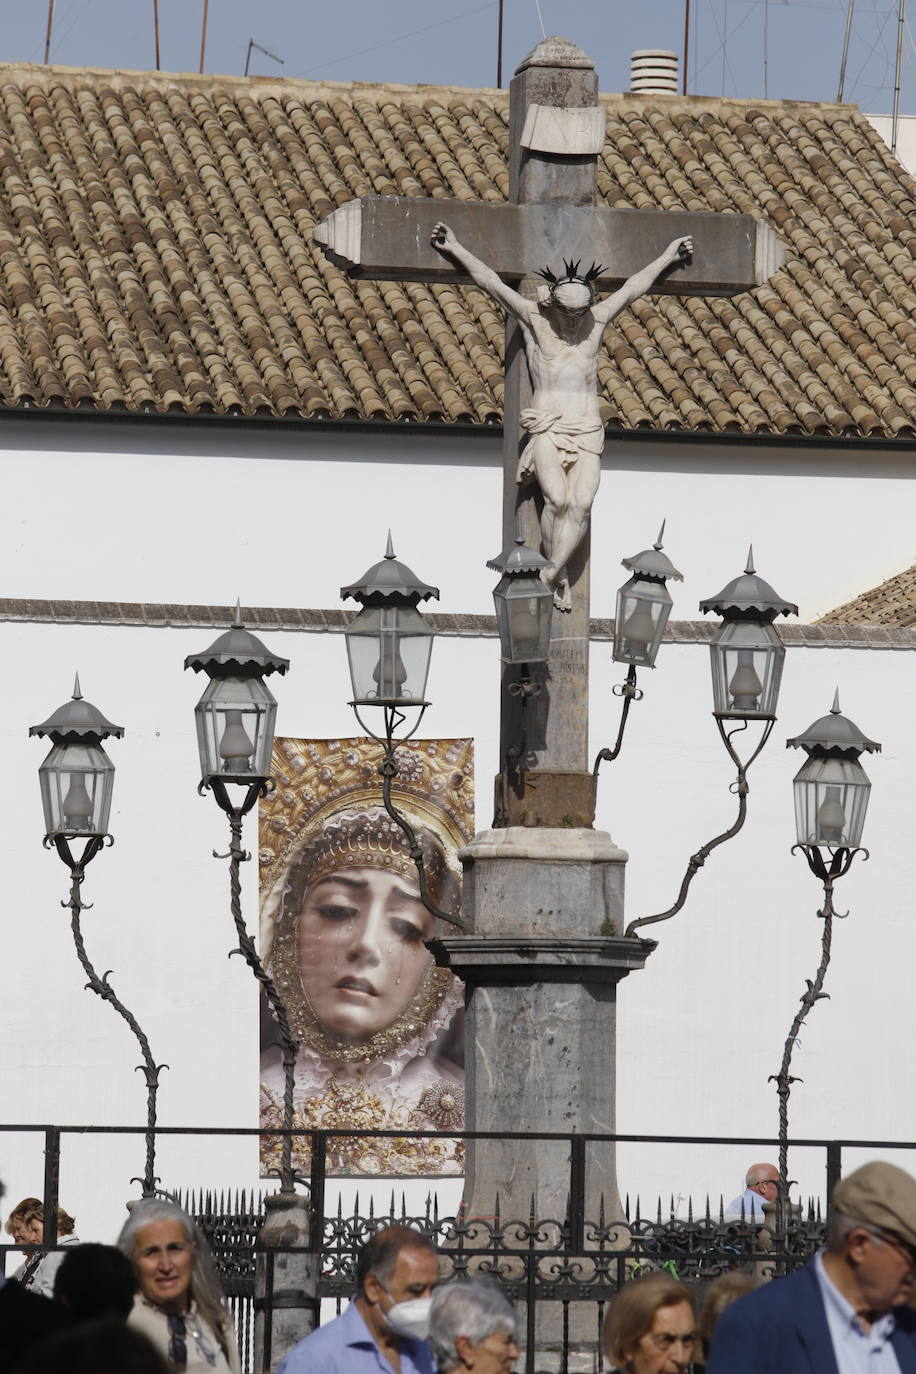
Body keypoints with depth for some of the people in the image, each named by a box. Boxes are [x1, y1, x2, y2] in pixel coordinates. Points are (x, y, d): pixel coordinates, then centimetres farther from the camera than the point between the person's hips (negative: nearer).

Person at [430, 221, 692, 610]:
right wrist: (455, 250, 2)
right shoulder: (533, 319, 4)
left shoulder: (596, 320, 12)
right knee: (557, 499, -22)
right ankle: (559, 577, -9)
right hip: (547, 428, -2)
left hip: (587, 431, 2)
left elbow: (633, 287, 23)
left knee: (582, 502, -20)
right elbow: (492, 283, 3)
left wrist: (665, 258, 35)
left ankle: (553, 572, -22)